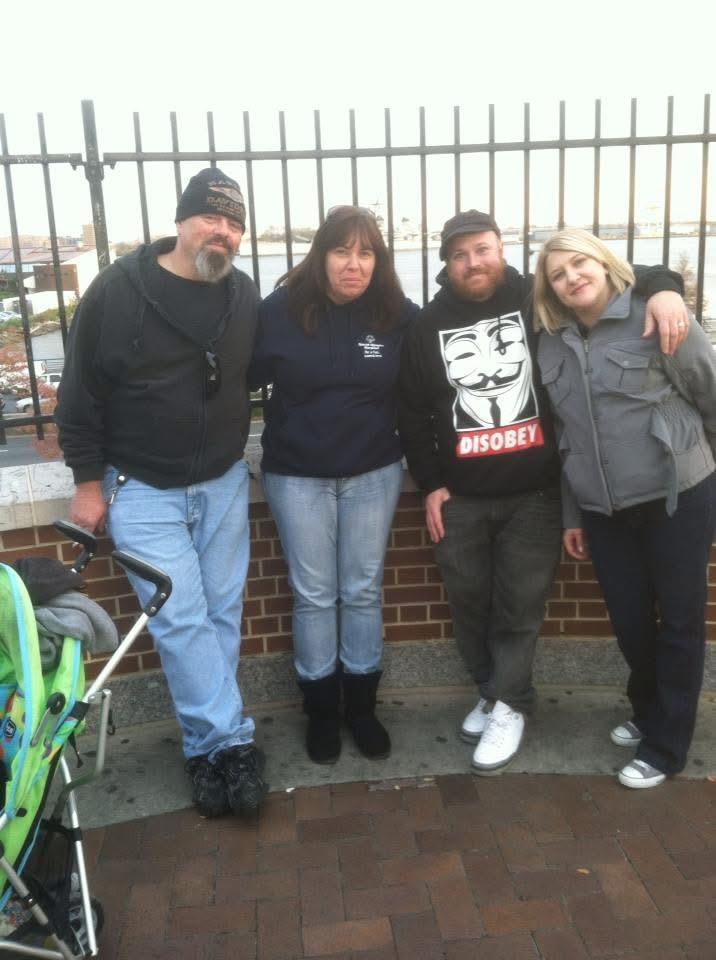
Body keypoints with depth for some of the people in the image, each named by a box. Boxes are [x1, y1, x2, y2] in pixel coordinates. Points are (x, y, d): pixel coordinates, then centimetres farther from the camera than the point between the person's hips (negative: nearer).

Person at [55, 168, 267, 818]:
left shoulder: (246, 296, -2)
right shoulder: (117, 291, -12)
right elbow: (82, 393, -7)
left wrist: (236, 451, 6)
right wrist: (88, 482, -6)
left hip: (225, 483, 4)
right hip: (142, 490, -3)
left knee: (221, 612, 9)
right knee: (180, 619, -5)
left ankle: (207, 744, 24)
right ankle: (232, 741, 7)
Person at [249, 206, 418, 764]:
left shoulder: (399, 315, -6)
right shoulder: (280, 311, -9)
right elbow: (245, 379, -3)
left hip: (374, 474, 1)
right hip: (297, 476, -1)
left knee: (363, 592, 11)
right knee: (314, 596, 7)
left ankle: (362, 706, 27)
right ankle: (321, 711, 24)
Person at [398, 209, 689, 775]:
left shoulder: (539, 301, -2)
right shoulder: (429, 326, 4)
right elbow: (413, 413, 7)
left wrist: (661, 289, -20)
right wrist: (430, 484, 2)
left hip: (534, 492, -2)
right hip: (460, 496, 3)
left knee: (521, 606, 3)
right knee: (469, 603, 12)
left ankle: (508, 706, 18)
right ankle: (492, 692, 31)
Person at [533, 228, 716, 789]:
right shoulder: (552, 347, 6)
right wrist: (571, 514, 11)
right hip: (602, 510, 4)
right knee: (629, 622, 13)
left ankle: (665, 746, 21)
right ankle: (648, 713, 39)